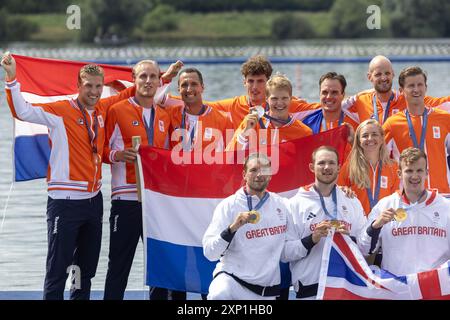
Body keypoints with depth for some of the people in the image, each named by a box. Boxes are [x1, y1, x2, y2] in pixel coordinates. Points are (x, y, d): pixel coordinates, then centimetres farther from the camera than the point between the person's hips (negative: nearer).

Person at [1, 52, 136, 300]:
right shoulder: (61, 111, -9)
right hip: (65, 202, -7)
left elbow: (124, 95, 26)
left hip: (93, 199, 7)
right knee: (57, 271, -7)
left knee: (86, 270, 15)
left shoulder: (102, 109, 8)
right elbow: (22, 111, -18)